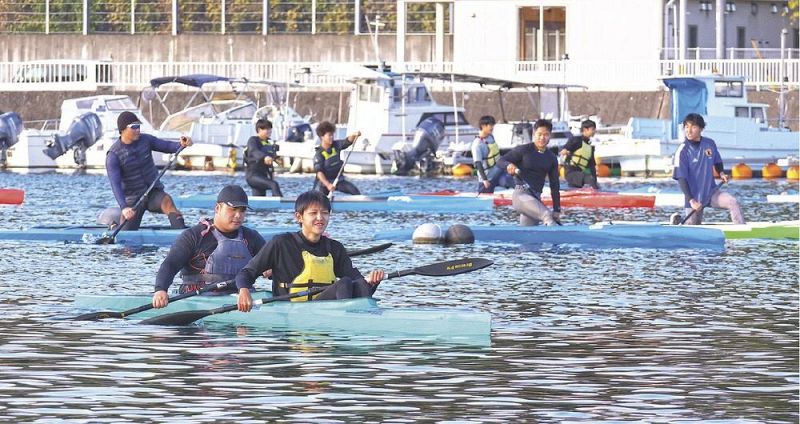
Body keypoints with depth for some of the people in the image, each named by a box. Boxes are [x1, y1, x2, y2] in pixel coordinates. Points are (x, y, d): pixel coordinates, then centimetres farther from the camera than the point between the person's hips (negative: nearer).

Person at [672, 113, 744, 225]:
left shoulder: (710, 144, 0)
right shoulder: (682, 151, -14)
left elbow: (717, 162, 20)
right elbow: (681, 179, -16)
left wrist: (721, 173, -2)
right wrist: (691, 200, -24)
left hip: (712, 191, 3)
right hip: (695, 197, -3)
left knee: (734, 203, -21)